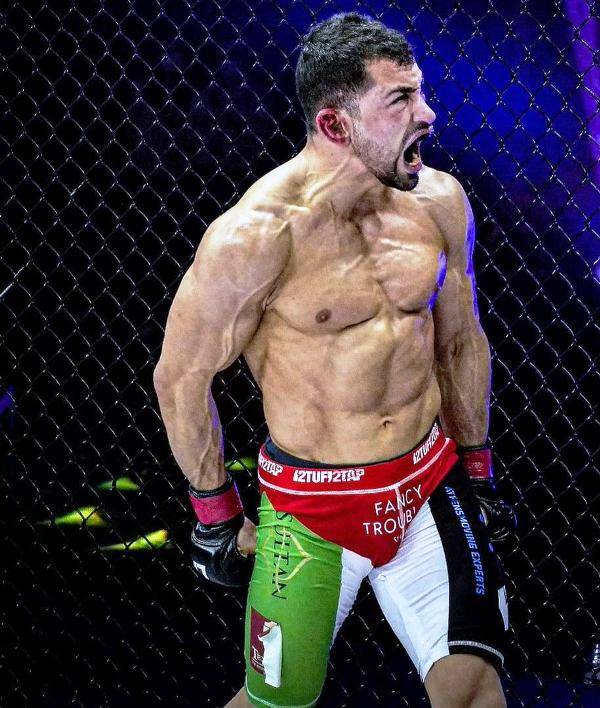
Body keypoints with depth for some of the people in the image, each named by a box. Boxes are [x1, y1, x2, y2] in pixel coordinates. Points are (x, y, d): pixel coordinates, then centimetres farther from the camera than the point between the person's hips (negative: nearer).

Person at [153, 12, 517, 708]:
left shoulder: (439, 201, -3)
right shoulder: (256, 234, -20)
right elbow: (180, 378, -9)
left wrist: (477, 470, 19)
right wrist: (217, 517, -1)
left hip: (430, 482, 4)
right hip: (312, 506, -4)